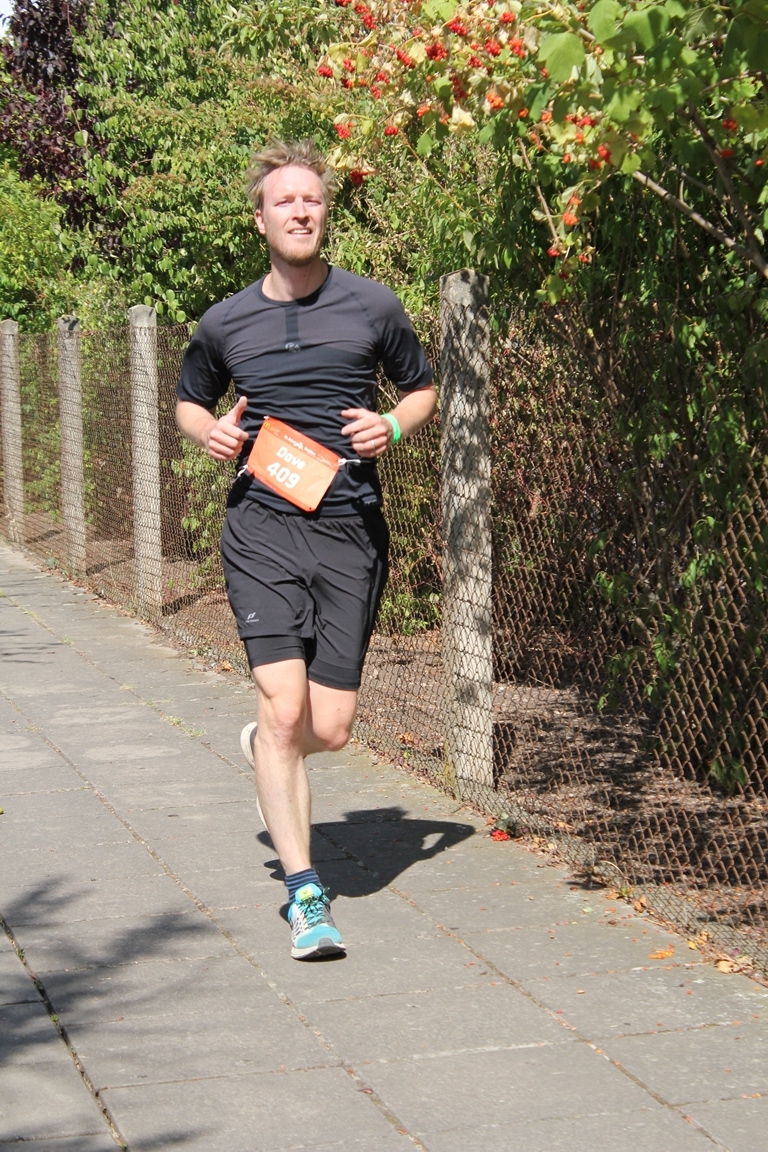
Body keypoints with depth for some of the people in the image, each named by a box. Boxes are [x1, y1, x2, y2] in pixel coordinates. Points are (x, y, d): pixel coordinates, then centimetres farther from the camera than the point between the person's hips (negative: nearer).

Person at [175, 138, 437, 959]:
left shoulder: (372, 308, 5)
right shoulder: (225, 323, 7)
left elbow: (423, 390, 19)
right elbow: (189, 401, 24)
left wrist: (392, 426, -3)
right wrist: (211, 432, 1)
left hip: (351, 528, 1)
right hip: (262, 525, -1)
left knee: (331, 729, 0)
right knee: (285, 707, -15)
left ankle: (263, 746, 38)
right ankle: (304, 891, -6)